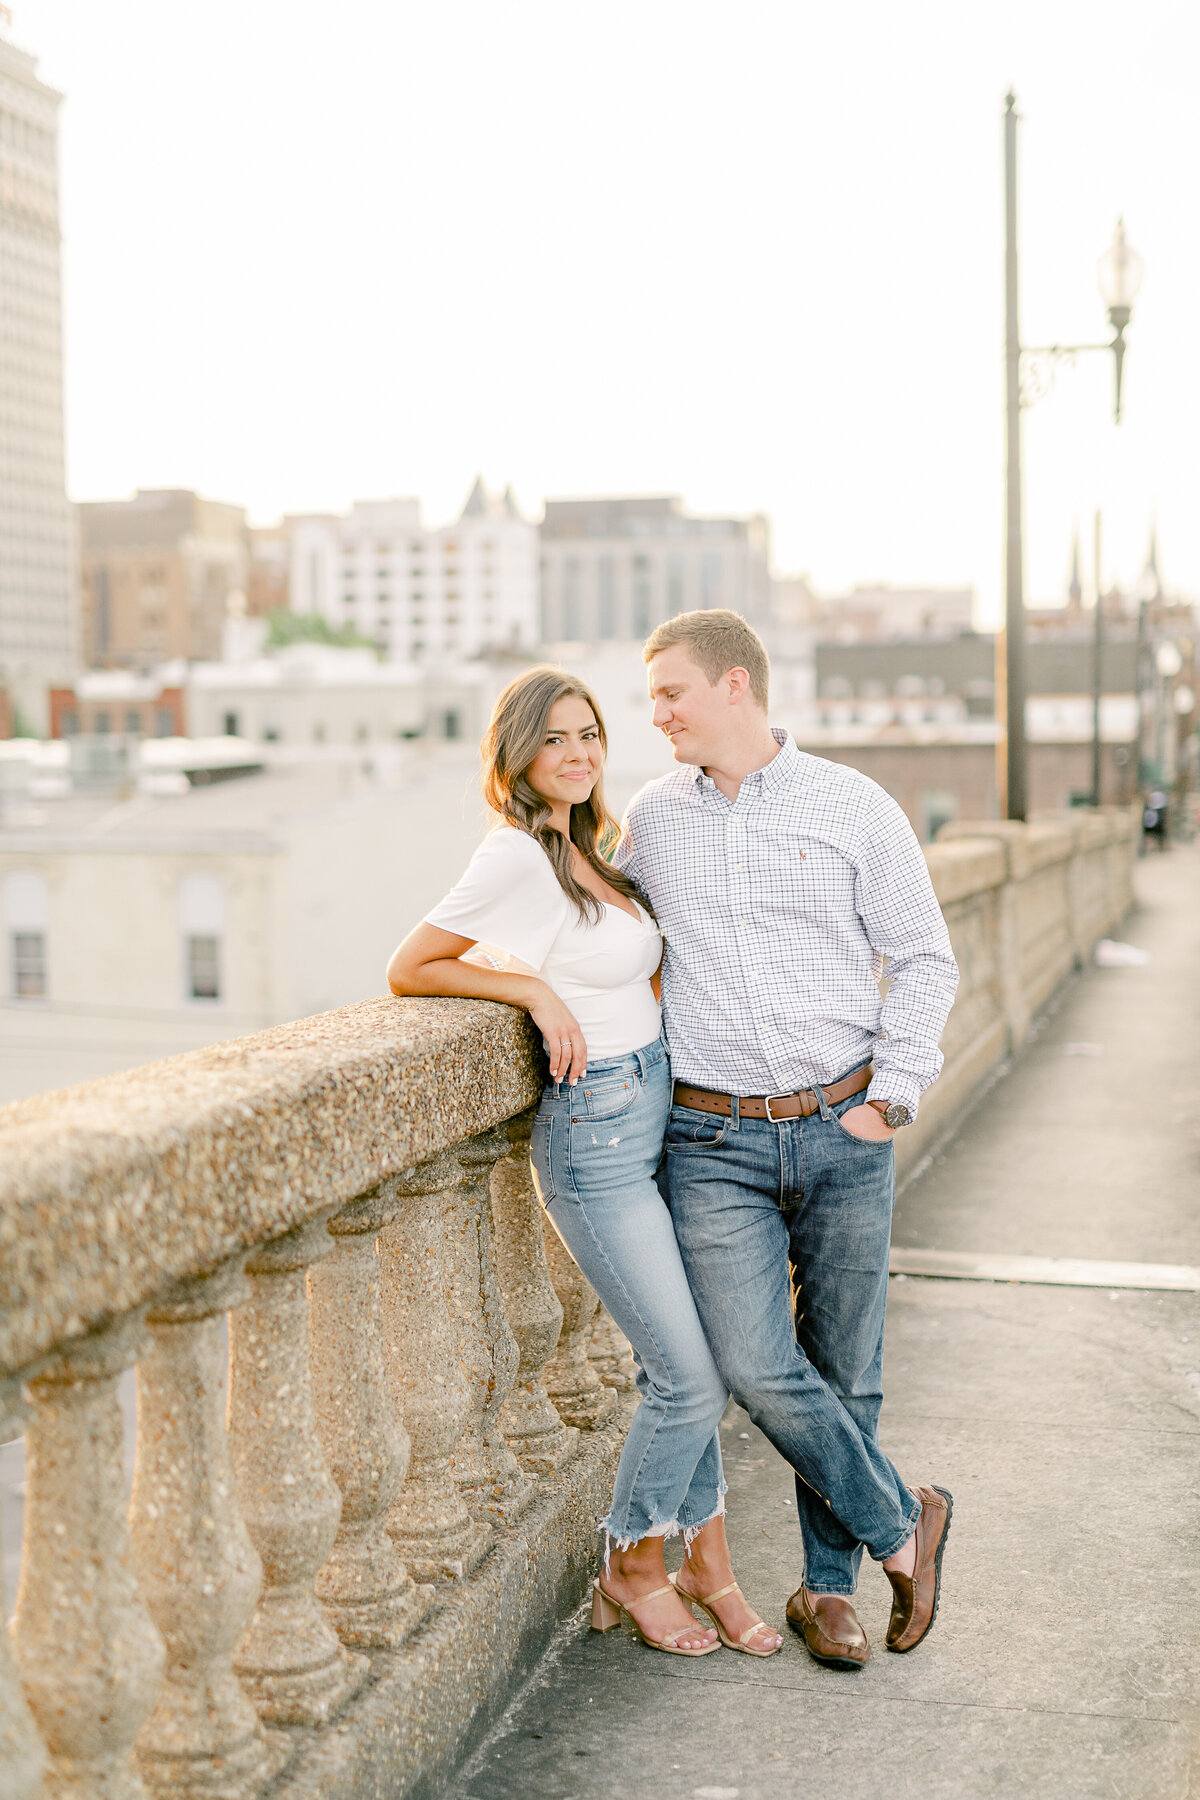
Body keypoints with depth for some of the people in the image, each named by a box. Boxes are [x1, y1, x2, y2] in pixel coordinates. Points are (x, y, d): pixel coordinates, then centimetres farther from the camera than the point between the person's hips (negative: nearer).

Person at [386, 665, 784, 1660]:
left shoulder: (587, 851, 10)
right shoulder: (516, 856, -14)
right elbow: (407, 970, -13)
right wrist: (536, 989, -17)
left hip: (658, 1116, 8)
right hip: (595, 1133, -8)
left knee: (681, 1362, 12)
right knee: (694, 1375, -3)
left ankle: (708, 1562, 26)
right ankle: (631, 1568, 18)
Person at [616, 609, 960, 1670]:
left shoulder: (853, 808, 0)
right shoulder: (650, 821, 7)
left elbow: (925, 959, 4)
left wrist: (891, 1098, -4)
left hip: (843, 1131, -1)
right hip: (714, 1143, 1)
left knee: (843, 1371, 7)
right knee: (757, 1369, -10)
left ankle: (829, 1584, 27)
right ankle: (901, 1525, 14)